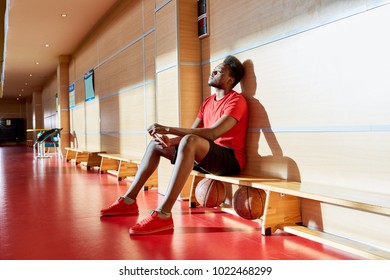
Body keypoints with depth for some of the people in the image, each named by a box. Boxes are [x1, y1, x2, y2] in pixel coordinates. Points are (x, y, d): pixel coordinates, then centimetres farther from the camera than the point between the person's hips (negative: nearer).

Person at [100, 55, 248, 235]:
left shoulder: (236, 101, -10)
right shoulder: (208, 102, 17)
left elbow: (213, 133, -24)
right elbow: (192, 131, 11)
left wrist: (169, 129, -26)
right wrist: (170, 139, -11)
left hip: (230, 159, -8)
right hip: (205, 156, 9)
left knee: (190, 141, -37)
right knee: (156, 143, 7)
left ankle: (163, 214, -40)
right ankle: (129, 201, 4)